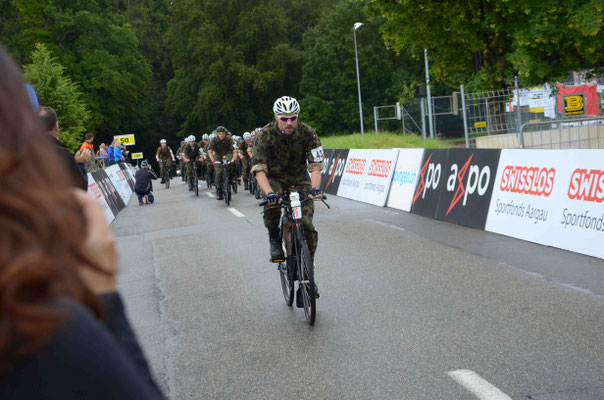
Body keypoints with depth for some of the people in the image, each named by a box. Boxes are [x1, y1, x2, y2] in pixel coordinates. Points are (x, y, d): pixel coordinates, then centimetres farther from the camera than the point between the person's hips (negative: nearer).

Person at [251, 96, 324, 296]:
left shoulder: (307, 133, -18)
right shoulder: (265, 135, -21)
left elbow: (315, 165, -23)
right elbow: (258, 168, -28)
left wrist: (315, 188, -43)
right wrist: (269, 192, -46)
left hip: (299, 179, 1)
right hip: (274, 178, -1)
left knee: (307, 227, -13)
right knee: (272, 203, -36)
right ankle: (274, 238, -6)